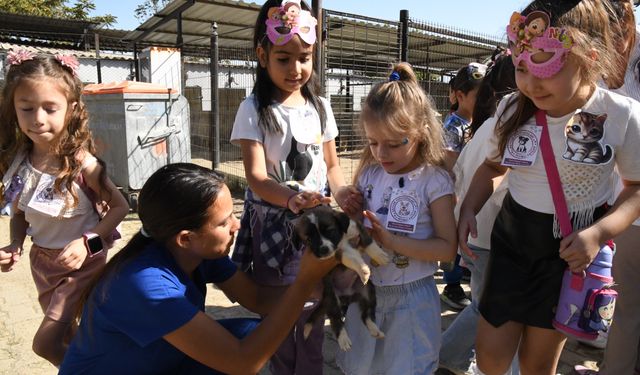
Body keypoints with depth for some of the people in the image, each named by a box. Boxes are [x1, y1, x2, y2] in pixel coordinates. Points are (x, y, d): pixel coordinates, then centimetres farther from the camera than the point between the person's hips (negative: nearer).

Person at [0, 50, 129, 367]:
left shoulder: (81, 163, -23)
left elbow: (120, 206, -16)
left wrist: (88, 243, -26)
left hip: (80, 262, -5)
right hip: (42, 260, 6)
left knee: (45, 344, -1)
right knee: (66, 336, 22)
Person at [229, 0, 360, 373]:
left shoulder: (321, 106, 5)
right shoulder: (254, 109, -8)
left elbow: (331, 163, 10)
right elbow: (256, 176, -16)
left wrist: (341, 191, -12)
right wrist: (291, 198, -35)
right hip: (273, 226, -3)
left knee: (312, 313, 12)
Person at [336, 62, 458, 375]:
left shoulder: (434, 180, -13)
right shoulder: (369, 173, -1)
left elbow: (447, 247, -14)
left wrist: (393, 241, -24)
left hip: (410, 296, -4)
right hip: (366, 289, 5)